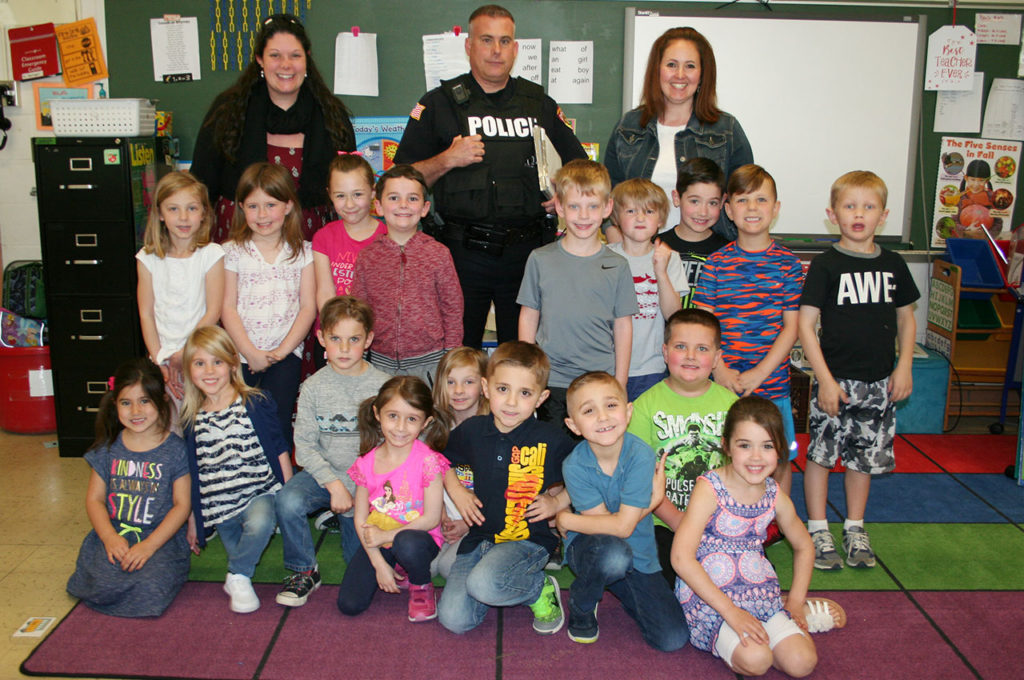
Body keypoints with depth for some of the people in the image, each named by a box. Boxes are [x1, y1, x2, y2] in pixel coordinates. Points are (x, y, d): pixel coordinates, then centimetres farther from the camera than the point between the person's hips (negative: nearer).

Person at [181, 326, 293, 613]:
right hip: (219, 508, 4)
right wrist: (192, 518, 17)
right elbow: (193, 475, 15)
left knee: (260, 524, -31)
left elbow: (280, 452, 0)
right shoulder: (192, 419, 7)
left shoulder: (257, 403, -4)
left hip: (259, 493, -4)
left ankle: (238, 576, -10)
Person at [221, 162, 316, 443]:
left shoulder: (302, 251, 4)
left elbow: (308, 306, 0)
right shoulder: (233, 252, 4)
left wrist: (281, 351, -9)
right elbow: (227, 308, 0)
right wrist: (251, 353, -9)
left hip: (286, 354, 0)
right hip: (241, 354, 1)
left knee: (277, 419, -9)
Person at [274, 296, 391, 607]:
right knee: (287, 502, -29)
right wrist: (334, 485, -17)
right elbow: (304, 445, -7)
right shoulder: (313, 387, -5)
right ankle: (304, 571, -4)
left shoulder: (382, 386, -7)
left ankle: (345, 520, 37)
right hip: (324, 473, 1)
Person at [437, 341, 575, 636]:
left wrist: (557, 503, -8)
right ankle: (507, 584, 19)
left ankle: (540, 590, -1)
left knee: (483, 584, -33)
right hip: (480, 536, 4)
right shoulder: (472, 430, -1)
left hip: (530, 538, -4)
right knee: (453, 618, -9)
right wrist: (456, 491, 7)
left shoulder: (552, 440, -10)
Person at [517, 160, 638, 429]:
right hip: (550, 382, 0)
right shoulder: (540, 259, 2)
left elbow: (623, 327, 4)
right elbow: (528, 318, 7)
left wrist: (620, 385, 2)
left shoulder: (616, 266, 1)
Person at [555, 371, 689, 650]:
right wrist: (653, 500, -20)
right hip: (589, 547, -1)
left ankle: (619, 589, 17)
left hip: (639, 556, 2)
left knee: (673, 640, -11)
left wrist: (565, 520, -14)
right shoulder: (574, 466, -16)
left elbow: (623, 526, -22)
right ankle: (581, 604, -4)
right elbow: (609, 527, -15)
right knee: (614, 553, -39)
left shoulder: (641, 456, -20)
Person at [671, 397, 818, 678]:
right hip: (708, 595, -5)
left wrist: (796, 602, 11)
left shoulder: (775, 496, 3)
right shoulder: (709, 489, -14)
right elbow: (681, 557, -22)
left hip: (762, 594, 5)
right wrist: (731, 612, -23)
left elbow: (804, 547, 22)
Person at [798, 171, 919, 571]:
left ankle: (855, 529, 29)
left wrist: (904, 366, 3)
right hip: (835, 380, -4)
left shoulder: (893, 265, 6)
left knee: (864, 456, 13)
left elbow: (906, 318, 15)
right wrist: (825, 379, -14)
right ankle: (818, 531, 17)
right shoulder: (826, 266, -7)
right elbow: (805, 324, -10)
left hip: (880, 382, 4)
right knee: (821, 454, 2)